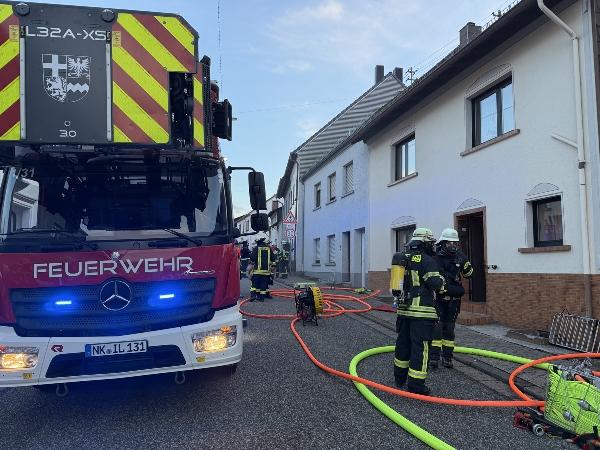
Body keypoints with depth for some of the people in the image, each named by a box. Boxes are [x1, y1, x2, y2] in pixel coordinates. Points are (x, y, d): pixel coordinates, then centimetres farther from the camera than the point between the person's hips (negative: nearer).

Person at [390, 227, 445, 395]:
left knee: (403, 342, 18)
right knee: (420, 346, -2)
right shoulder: (427, 260, -13)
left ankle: (399, 378, 30)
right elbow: (436, 284, -15)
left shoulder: (402, 258, 11)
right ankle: (416, 384, 1)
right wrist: (441, 279, 5)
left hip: (404, 308, 8)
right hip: (422, 311, -8)